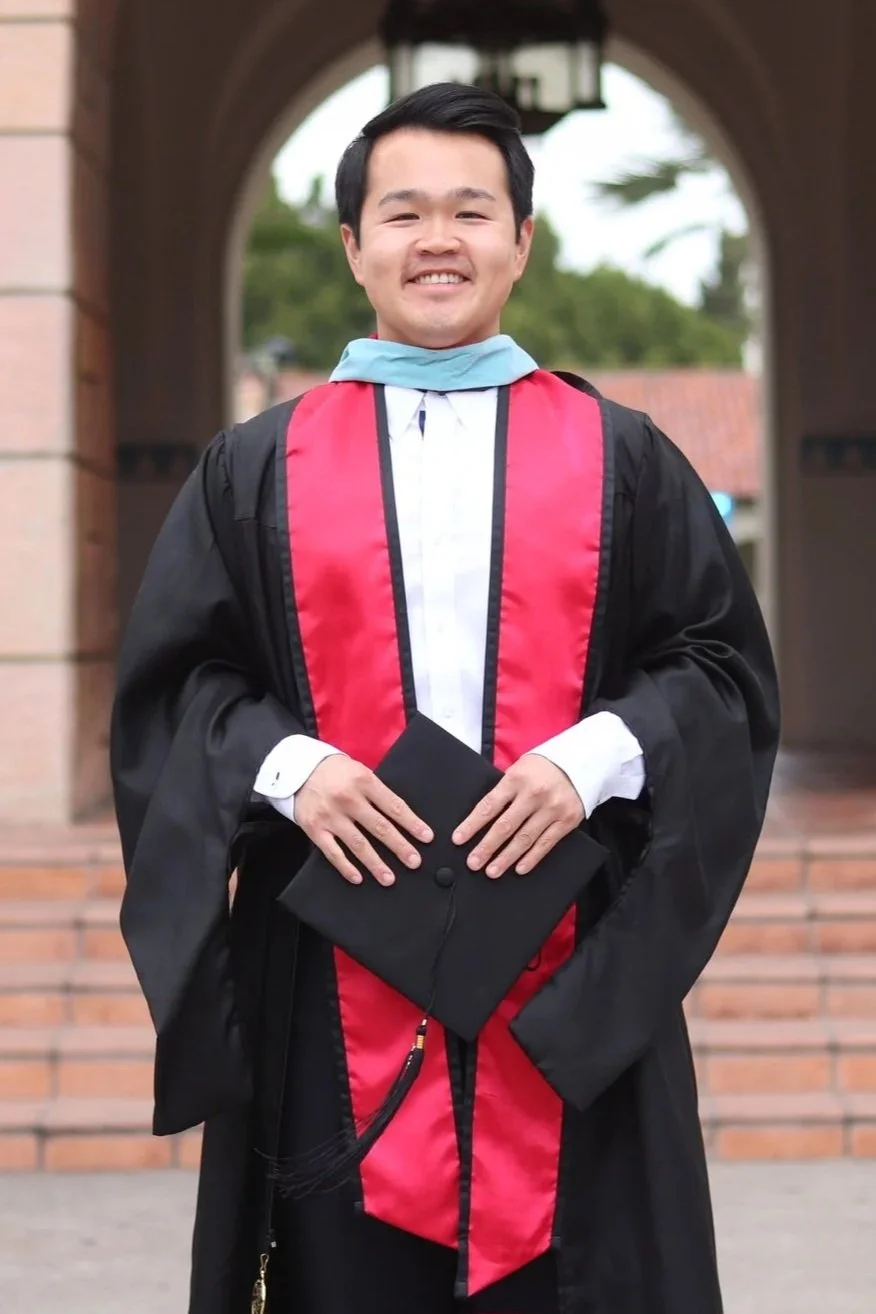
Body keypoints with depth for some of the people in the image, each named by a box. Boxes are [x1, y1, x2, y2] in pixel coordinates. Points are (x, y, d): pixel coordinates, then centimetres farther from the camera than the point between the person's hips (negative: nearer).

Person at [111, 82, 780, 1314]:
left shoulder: (625, 459, 9)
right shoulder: (257, 467, 10)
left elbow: (727, 667, 6)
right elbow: (172, 683, 8)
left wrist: (595, 757, -12)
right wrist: (285, 766, -12)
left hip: (576, 978, 0)